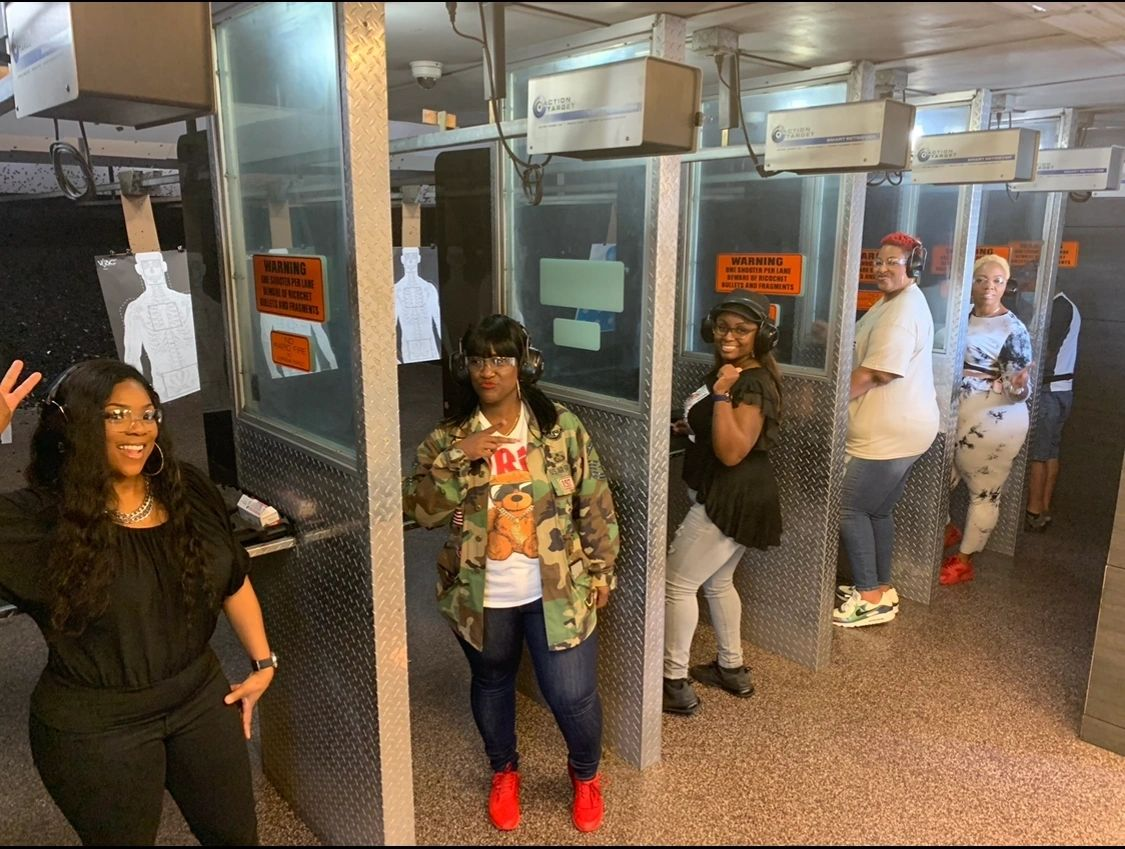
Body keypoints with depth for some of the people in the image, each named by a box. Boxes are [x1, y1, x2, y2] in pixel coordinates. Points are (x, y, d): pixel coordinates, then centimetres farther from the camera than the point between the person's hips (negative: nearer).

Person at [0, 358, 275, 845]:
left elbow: (233, 580, 6)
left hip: (201, 699, 4)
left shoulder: (189, 494, -6)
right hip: (94, 730, -3)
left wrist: (263, 663, 9)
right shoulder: (40, 520, -18)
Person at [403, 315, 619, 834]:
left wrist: (600, 573, 0)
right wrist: (458, 457, -26)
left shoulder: (563, 429, -9)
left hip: (557, 592, -1)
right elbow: (421, 512, -15)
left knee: (572, 695, 3)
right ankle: (504, 772, 50)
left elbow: (595, 507, -3)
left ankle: (585, 775, 37)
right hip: (482, 596, 2)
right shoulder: (448, 437, -6)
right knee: (491, 686, 21)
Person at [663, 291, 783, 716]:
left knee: (676, 583, -4)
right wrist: (687, 426, 8)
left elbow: (732, 452, -29)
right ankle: (732, 669, 36)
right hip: (729, 497, 11)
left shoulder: (753, 383, -21)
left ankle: (675, 685, 5)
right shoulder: (729, 372, 10)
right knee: (717, 582, 22)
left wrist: (721, 394, -30)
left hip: (733, 500, -11)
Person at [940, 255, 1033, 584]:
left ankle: (963, 560, 15)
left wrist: (1019, 386, -33)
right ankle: (947, 530, 39)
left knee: (984, 493, 3)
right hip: (956, 415, 7)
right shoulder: (963, 317, 7)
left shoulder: (1013, 329, -11)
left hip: (994, 422, -7)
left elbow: (1018, 390, -12)